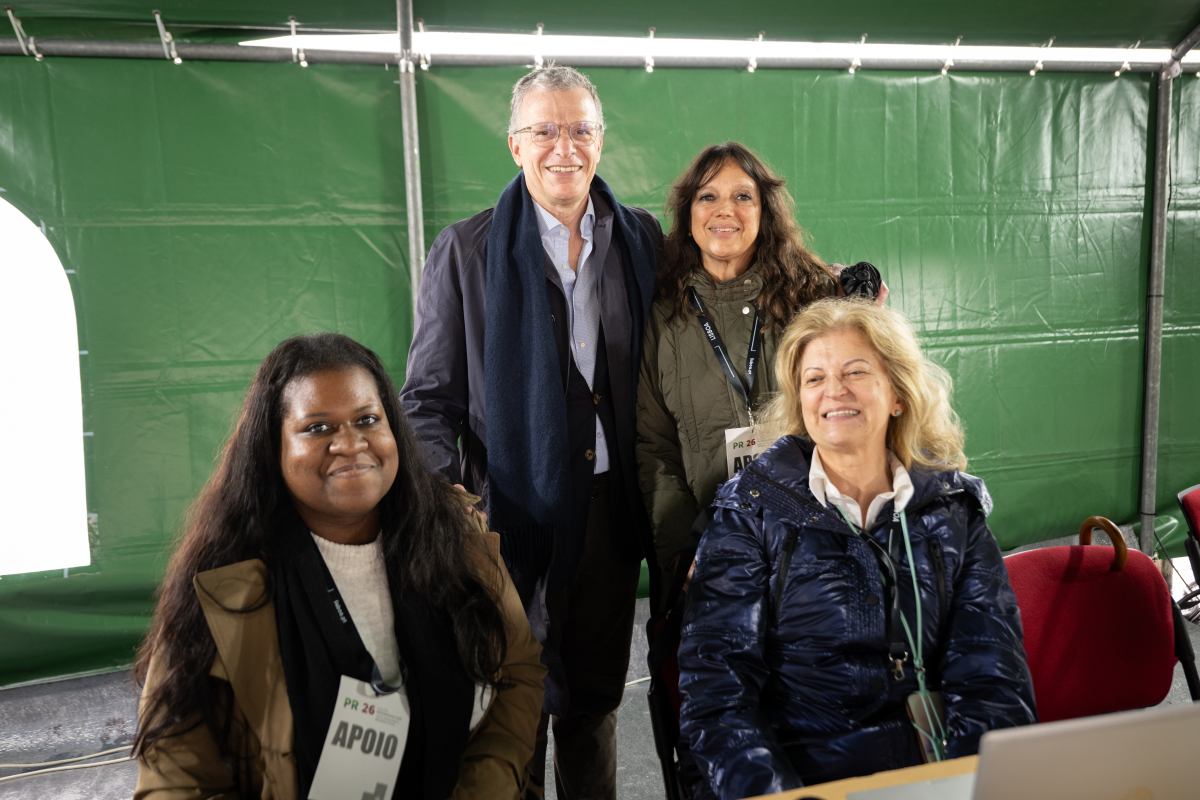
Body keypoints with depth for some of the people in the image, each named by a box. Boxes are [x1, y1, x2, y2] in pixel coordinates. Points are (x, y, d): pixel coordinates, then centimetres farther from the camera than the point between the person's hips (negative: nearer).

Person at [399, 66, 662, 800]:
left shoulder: (643, 240, 5)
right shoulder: (467, 250, -1)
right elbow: (430, 398, -1)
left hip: (612, 509, 3)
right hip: (515, 510, -2)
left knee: (595, 696, 18)